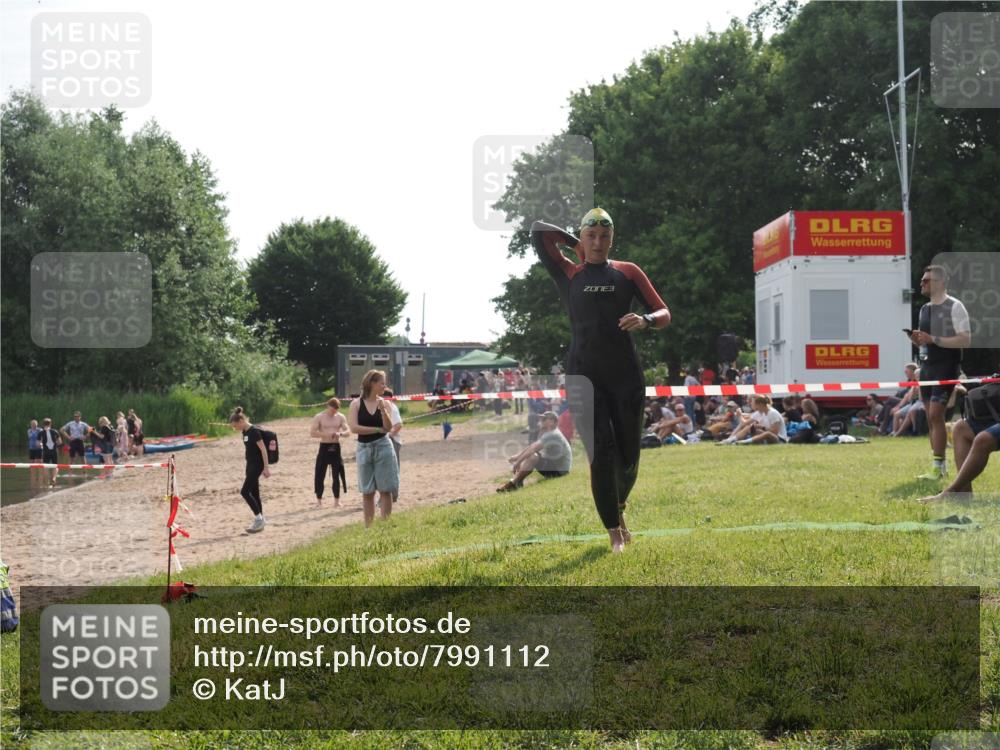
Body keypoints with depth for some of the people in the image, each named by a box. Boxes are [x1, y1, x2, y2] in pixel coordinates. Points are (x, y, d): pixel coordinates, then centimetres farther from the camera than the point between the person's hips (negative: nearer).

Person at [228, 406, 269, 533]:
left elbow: (263, 449, -18)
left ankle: (259, 519, -4)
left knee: (245, 491, -11)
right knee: (254, 493, 10)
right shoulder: (245, 432, 9)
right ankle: (260, 520, 16)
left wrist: (266, 468, -18)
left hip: (257, 465, -9)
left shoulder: (254, 431, -18)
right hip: (250, 464, 9)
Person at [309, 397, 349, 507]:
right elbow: (312, 433, -10)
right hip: (324, 447, -2)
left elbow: (348, 431, 1)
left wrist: (340, 434, -21)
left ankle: (337, 500, 7)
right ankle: (319, 500, 8)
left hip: (336, 447, 2)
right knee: (320, 474, -1)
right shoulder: (319, 417, -3)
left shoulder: (341, 417, 5)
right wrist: (326, 434, -22)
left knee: (337, 475, 1)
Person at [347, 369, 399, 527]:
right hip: (364, 449, 0)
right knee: (367, 492, 6)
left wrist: (383, 410, -21)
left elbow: (389, 427, -7)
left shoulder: (384, 403, 2)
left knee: (385, 490, -1)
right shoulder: (356, 404, -2)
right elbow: (354, 428, -11)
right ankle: (368, 527, 12)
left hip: (383, 447, 0)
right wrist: (377, 429, -9)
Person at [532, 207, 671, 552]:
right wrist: (576, 244, 13)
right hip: (583, 374, -1)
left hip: (626, 373, 1)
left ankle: (619, 507, 36)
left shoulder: (628, 272, 10)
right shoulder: (568, 273, 9)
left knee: (628, 453, 6)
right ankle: (614, 531, -3)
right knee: (601, 452, -11)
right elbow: (539, 231, 4)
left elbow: (664, 314, 5)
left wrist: (645, 320, -17)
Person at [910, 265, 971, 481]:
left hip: (945, 367, -8)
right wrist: (917, 339, 0)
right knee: (930, 417, 8)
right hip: (926, 366, 8)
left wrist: (933, 339, -22)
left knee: (936, 415, -13)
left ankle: (938, 467, -10)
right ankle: (939, 463, 14)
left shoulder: (954, 307, -9)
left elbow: (965, 340, -16)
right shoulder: (925, 309, 15)